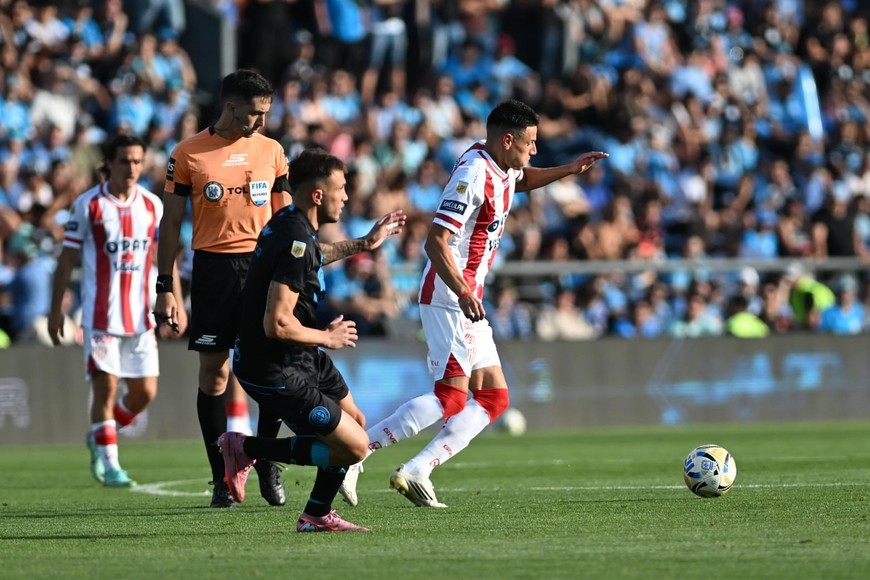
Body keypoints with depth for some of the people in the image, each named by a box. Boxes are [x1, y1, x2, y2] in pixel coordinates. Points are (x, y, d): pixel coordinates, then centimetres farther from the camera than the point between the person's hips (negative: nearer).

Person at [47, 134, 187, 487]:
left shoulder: (152, 205, 7)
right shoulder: (88, 205, -4)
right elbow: (67, 259, 0)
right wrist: (56, 309, -3)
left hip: (141, 316, 4)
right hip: (101, 315, -4)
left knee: (145, 392, 3)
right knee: (106, 388, -9)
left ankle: (100, 438, 27)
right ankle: (109, 465, 0)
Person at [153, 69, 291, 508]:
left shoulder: (271, 151, 8)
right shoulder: (188, 155, 1)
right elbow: (171, 222, 4)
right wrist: (164, 287, 0)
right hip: (212, 269, -2)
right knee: (213, 372, 0)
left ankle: (265, 461, 11)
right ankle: (221, 478, 6)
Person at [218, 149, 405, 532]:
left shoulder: (289, 223, 5)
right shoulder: (296, 243, -27)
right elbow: (277, 324, -32)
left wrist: (364, 243, 35)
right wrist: (328, 338, -15)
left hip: (302, 357, 10)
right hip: (276, 373, -10)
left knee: (354, 422, 20)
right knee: (354, 448, -6)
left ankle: (317, 516, 30)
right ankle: (247, 449, 1)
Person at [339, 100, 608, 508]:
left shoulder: (501, 170, 10)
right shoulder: (473, 175, -18)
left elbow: (521, 180, 38)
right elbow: (436, 241, -24)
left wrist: (568, 170, 24)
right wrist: (463, 294, -34)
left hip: (467, 300, 10)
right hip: (449, 299, -10)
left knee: (493, 398, 7)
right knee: (451, 398, -16)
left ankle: (416, 473, 1)